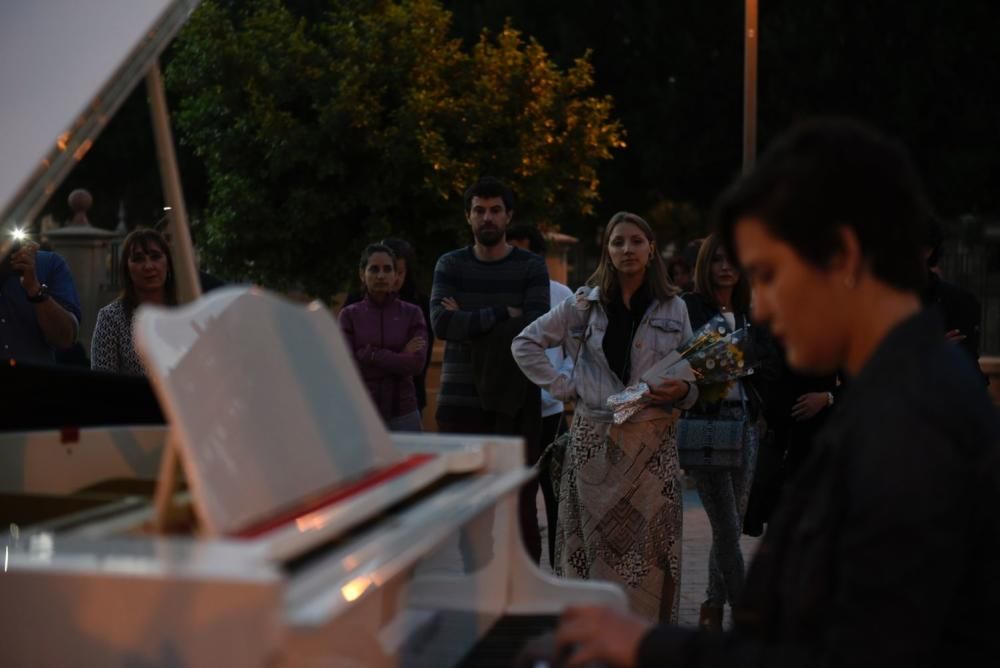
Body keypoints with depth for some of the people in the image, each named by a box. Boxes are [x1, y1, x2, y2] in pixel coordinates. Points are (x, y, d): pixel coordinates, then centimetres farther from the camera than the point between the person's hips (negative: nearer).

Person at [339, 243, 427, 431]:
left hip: (402, 415, 0)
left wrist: (370, 354, -12)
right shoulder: (349, 315, 3)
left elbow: (416, 363, -10)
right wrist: (399, 357, -10)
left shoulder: (412, 314, 3)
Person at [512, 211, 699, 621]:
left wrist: (682, 391, -9)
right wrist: (563, 387, 0)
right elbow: (525, 344, 9)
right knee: (594, 539, 3)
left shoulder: (673, 308, 8)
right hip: (595, 440, 0)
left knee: (651, 544, -2)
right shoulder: (585, 303, 5)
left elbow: (692, 375, 14)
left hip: (653, 441, 1)